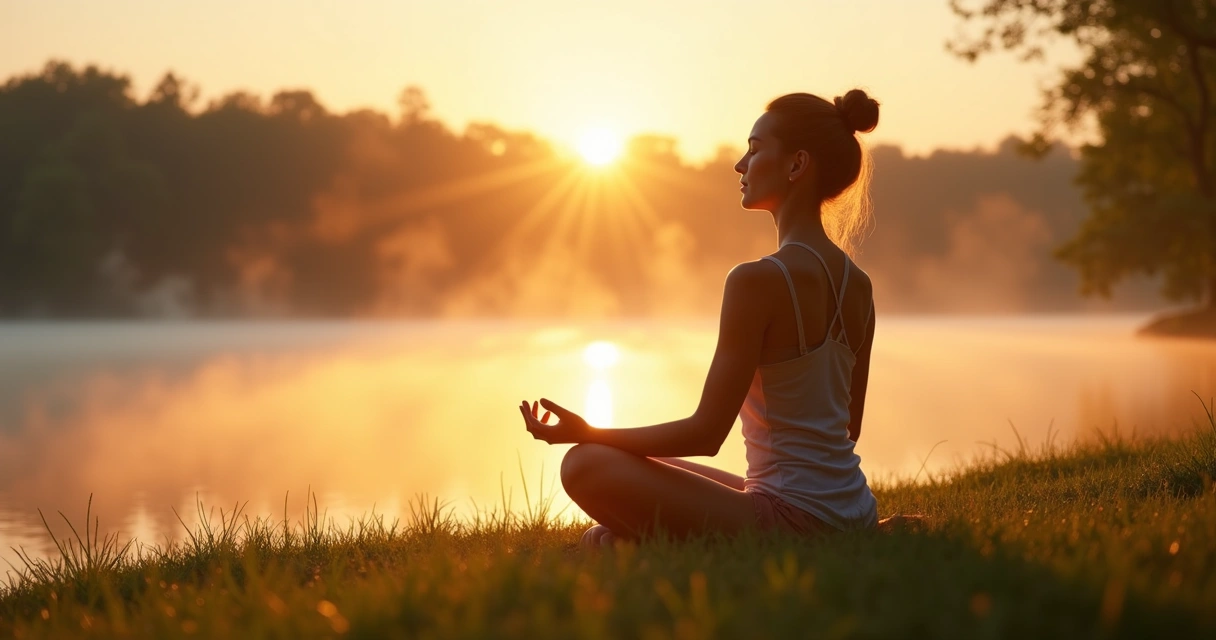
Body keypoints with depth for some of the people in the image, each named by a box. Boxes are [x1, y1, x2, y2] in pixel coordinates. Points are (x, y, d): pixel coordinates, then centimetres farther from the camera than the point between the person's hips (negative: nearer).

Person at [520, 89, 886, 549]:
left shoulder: (758, 280, -19)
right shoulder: (857, 286, 7)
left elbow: (706, 433, -17)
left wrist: (589, 434, -7)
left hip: (792, 517, -9)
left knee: (588, 466, -12)